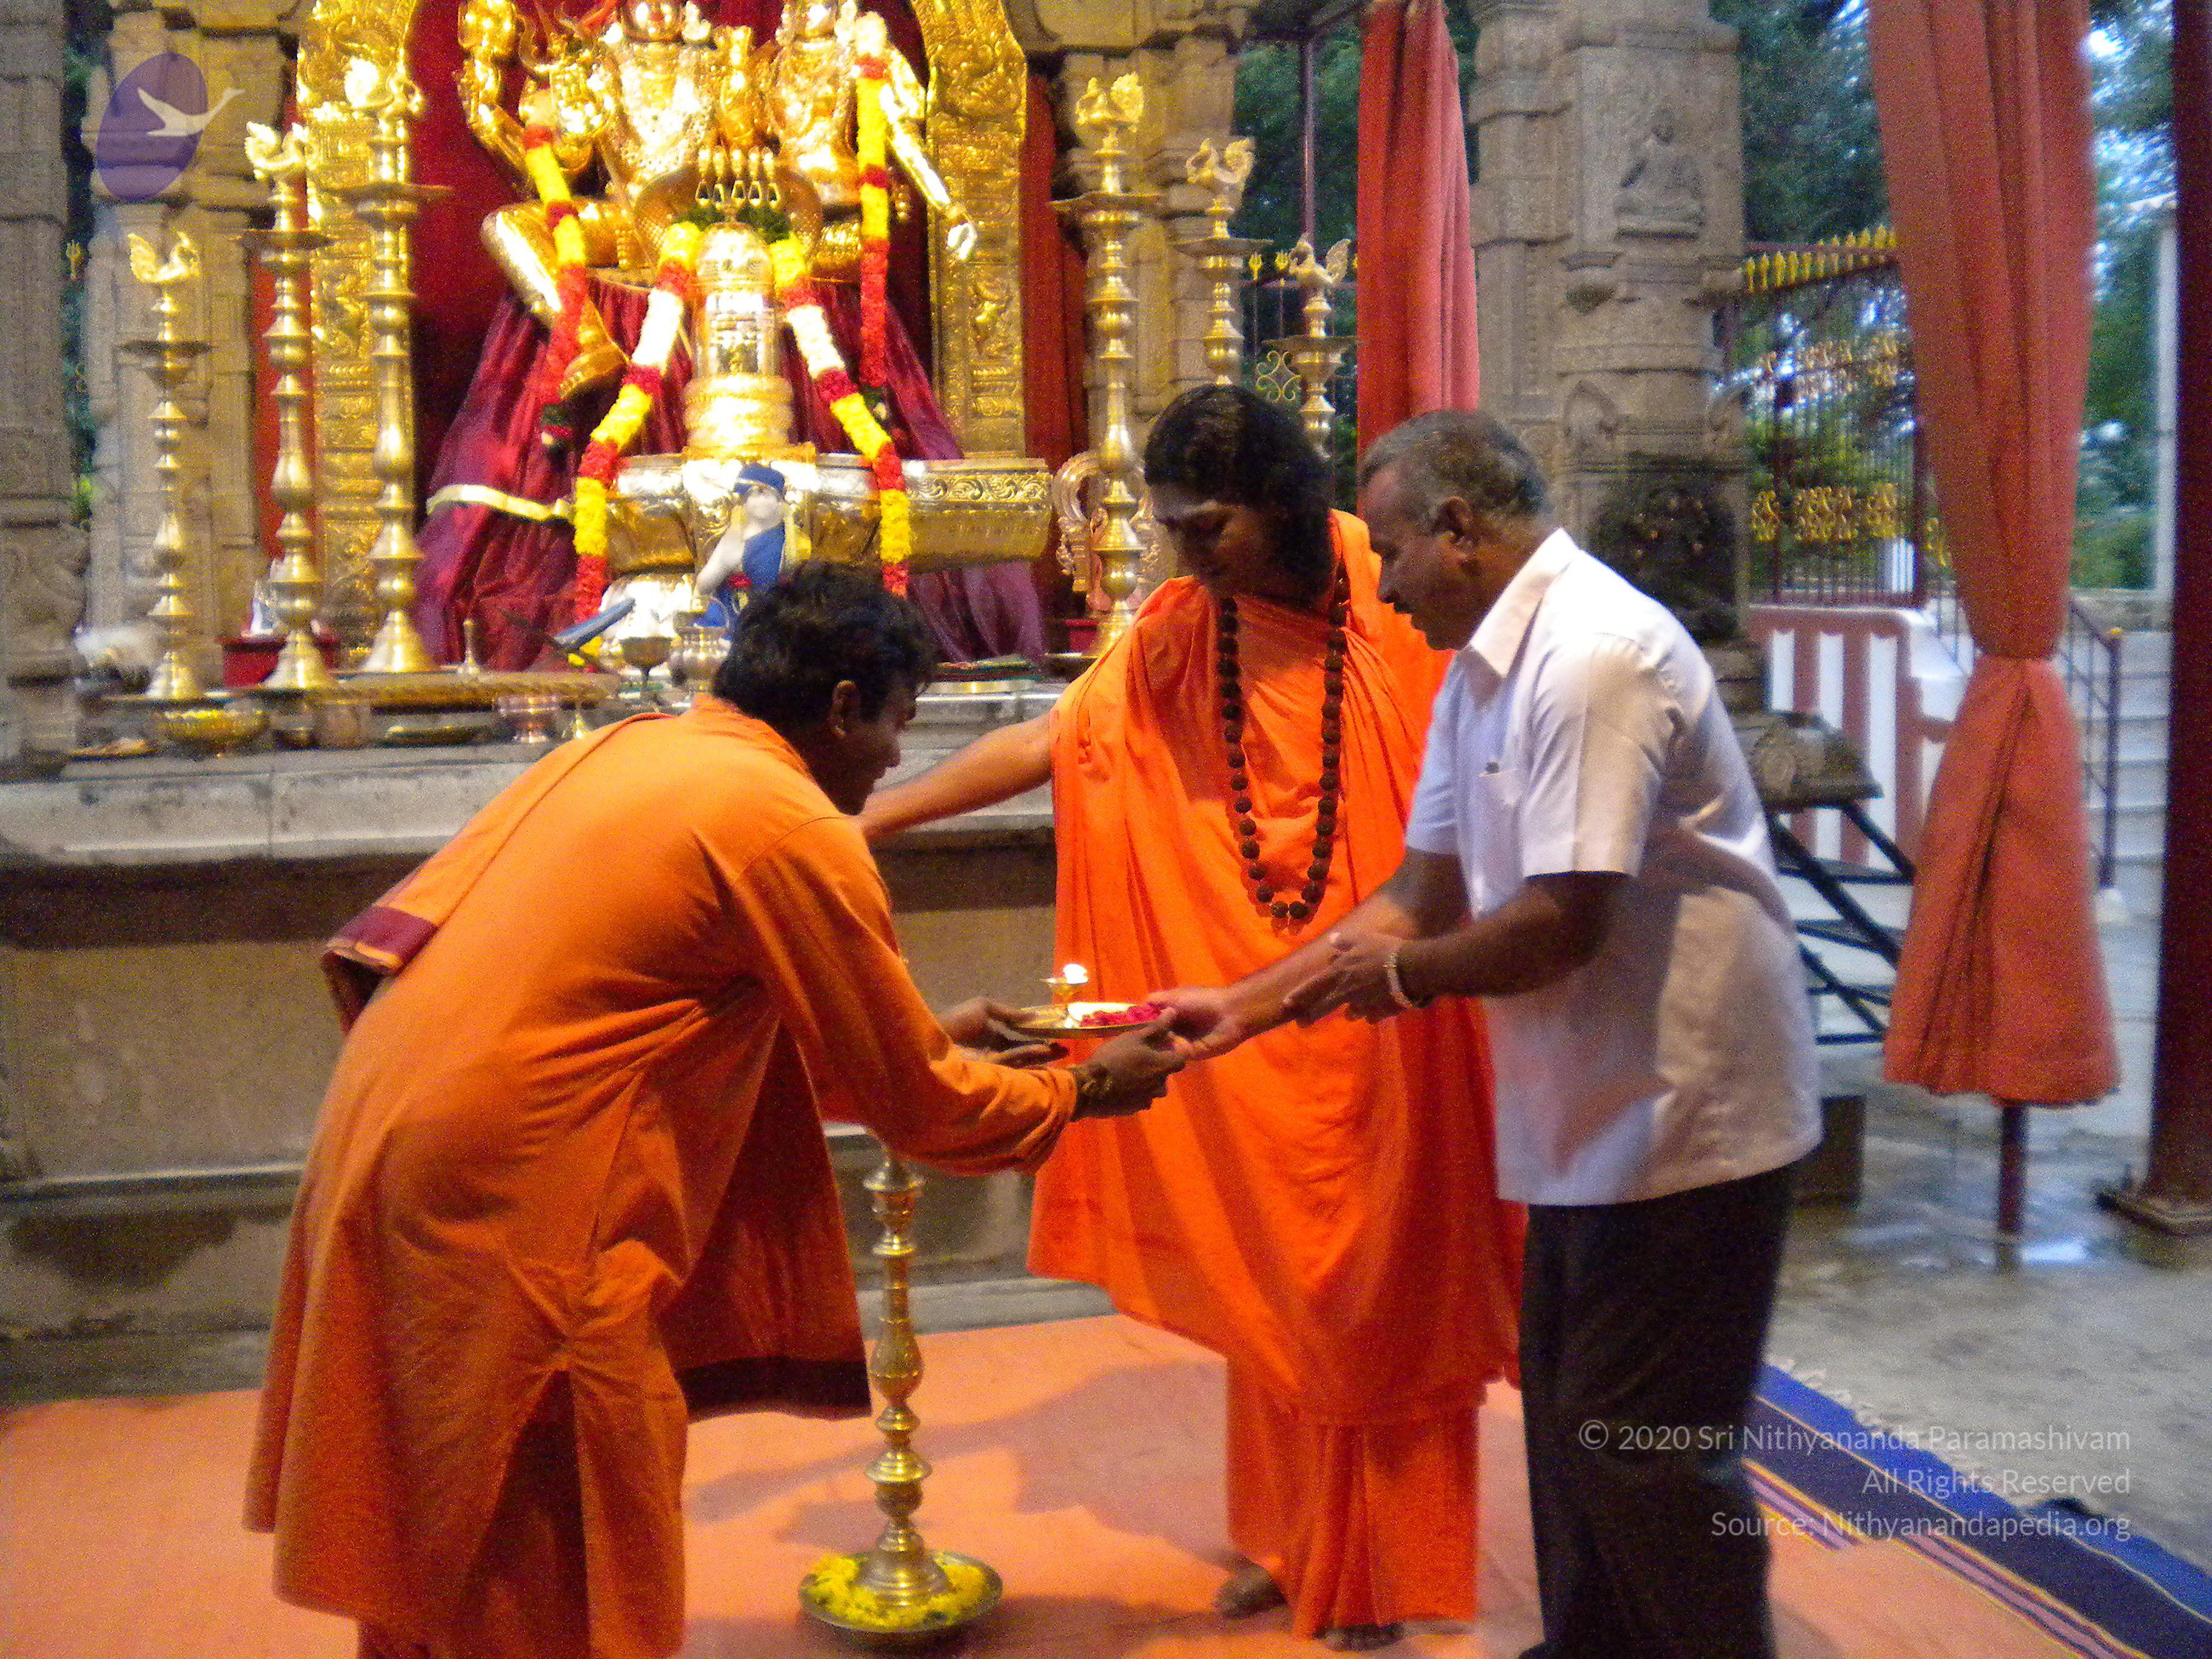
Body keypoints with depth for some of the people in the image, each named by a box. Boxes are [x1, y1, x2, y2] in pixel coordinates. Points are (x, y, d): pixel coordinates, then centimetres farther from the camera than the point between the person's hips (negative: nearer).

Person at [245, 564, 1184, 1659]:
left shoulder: (627, 748, 13)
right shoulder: (791, 825, -11)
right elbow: (917, 1108, -2)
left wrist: (923, 1035, 31)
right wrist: (1081, 1091, 15)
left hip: (386, 1140, 9)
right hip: (510, 1202, -8)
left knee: (455, 1551, 24)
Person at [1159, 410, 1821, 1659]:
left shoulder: (1591, 657, -22)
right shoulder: (1481, 674, 10)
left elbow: (1562, 924, -26)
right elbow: (1422, 899, 12)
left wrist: (1395, 973, -10)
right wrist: (1250, 1003, 6)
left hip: (1685, 1116, -10)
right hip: (1595, 1116, 10)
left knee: (1643, 1451, 1)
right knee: (1570, 1415, 19)